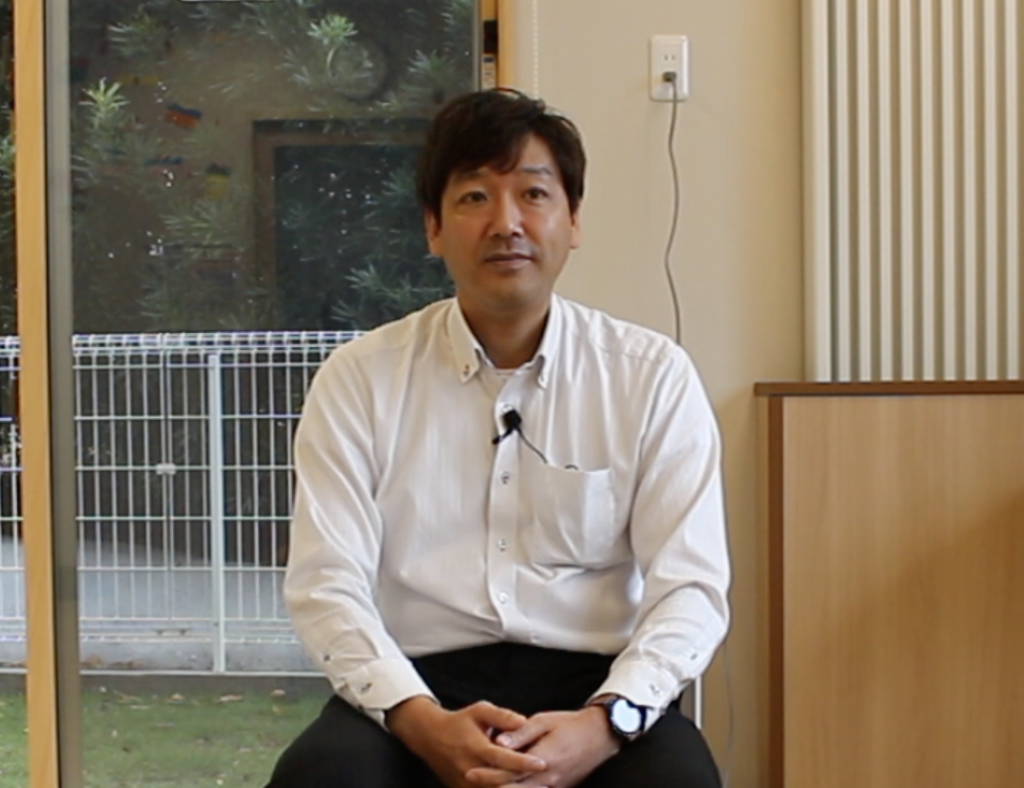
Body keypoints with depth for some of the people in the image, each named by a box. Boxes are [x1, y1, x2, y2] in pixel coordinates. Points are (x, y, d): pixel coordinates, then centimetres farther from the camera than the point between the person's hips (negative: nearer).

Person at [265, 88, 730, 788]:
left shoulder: (654, 376, 3)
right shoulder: (358, 381, 3)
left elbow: (690, 587, -2)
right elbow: (327, 583, -3)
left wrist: (605, 721, -20)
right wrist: (422, 723, -20)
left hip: (591, 679, 0)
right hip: (421, 683, 0)